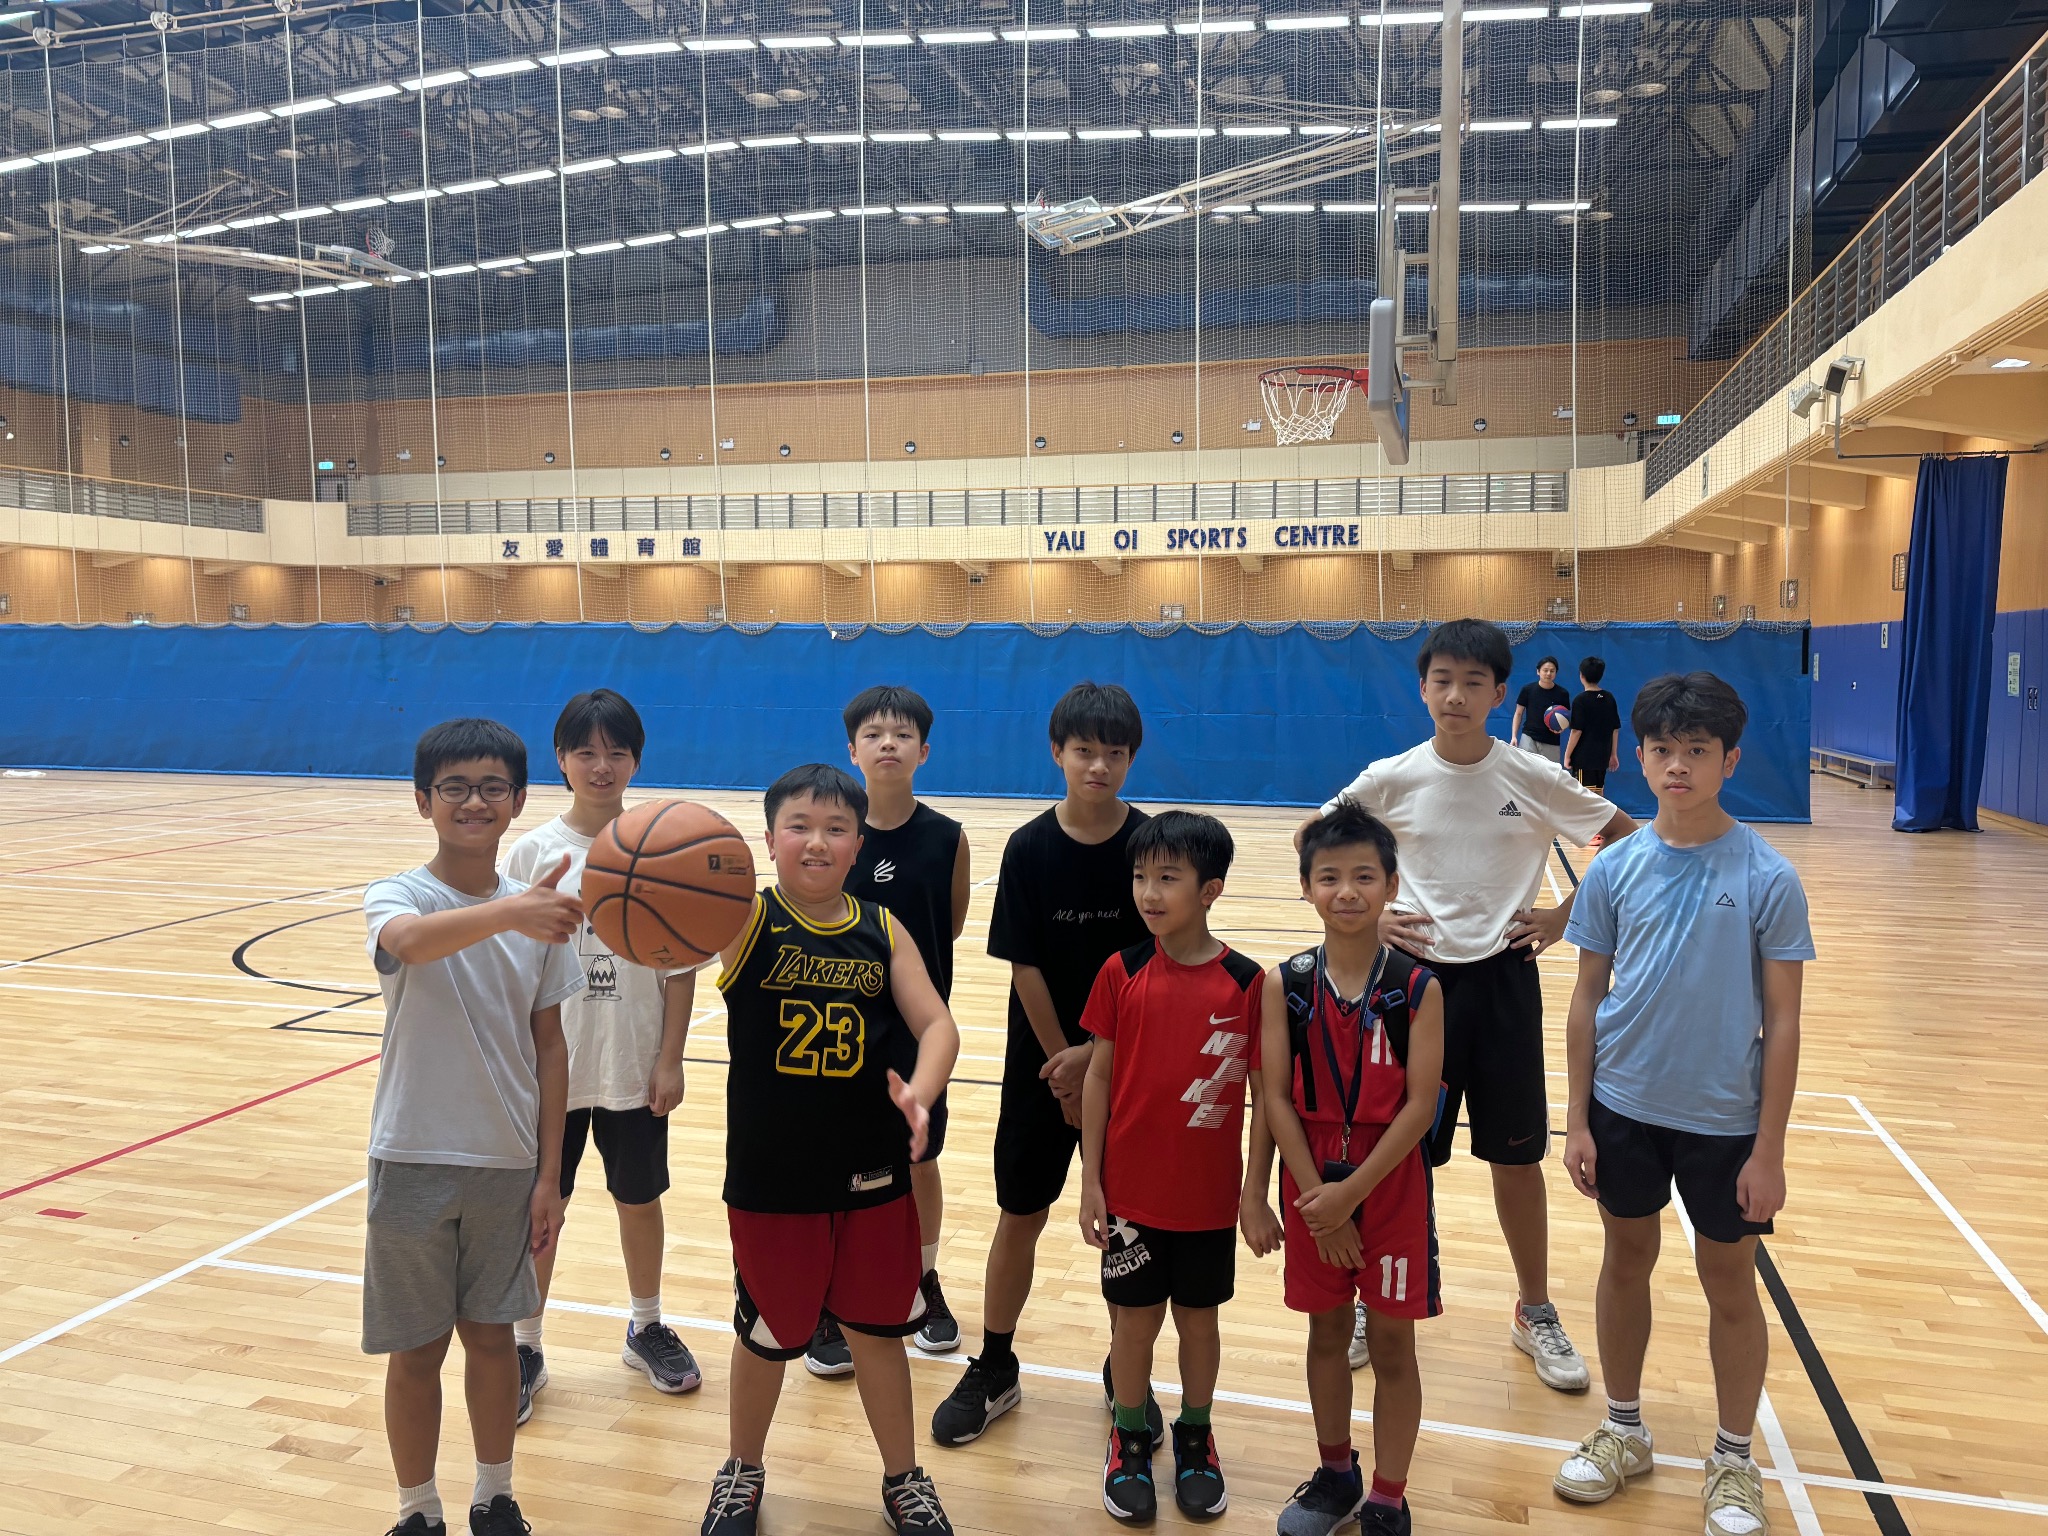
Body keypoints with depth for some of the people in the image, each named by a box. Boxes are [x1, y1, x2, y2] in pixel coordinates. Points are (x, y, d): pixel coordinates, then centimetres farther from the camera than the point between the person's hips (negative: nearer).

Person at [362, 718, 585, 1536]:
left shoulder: (539, 914, -2)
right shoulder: (398, 896, -12)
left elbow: (548, 1047, 3)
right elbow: (408, 941, -38)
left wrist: (549, 1173, 1)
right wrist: (506, 913, -59)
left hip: (509, 1162, 2)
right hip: (415, 1160, -2)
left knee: (492, 1334, 16)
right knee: (416, 1348, 11)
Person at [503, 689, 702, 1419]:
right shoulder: (533, 852, -6)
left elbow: (681, 965, -3)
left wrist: (670, 1060, -5)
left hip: (635, 1069, 0)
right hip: (550, 1069, 0)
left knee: (639, 1200, 15)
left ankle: (647, 1328, 37)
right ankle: (525, 1346, 30)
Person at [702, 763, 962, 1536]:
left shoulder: (882, 930, -2)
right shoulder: (746, 919, -11)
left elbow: (936, 1023, -6)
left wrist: (921, 1089, -25)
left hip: (874, 1174, 2)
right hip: (769, 1176, -2)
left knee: (877, 1328, 17)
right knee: (768, 1335, 17)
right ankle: (742, 1472, 44)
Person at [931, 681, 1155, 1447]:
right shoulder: (1030, 848, -10)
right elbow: (1025, 967, -8)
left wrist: (1094, 1055, -13)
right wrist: (1063, 1069, -8)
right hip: (1043, 1060, 0)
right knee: (1019, 1217, 9)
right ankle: (994, 1371, 27)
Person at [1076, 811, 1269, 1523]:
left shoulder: (1247, 983, -11)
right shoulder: (1121, 973, -8)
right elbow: (1098, 1076, -2)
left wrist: (1257, 1194, -2)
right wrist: (1090, 1181, -2)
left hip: (1209, 1194, 0)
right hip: (1130, 1190, 0)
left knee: (1198, 1317, 16)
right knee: (1136, 1318, 13)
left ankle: (1195, 1438, 38)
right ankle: (1129, 1440, 34)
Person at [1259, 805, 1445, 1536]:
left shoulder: (1417, 988, -11)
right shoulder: (1285, 984, -7)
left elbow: (1420, 1104, -13)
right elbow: (1277, 1098, -7)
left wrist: (1353, 1192, -16)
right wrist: (1317, 1197, -12)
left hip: (1391, 1184, -2)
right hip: (1311, 1184, 2)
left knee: (1391, 1345, 10)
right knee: (1326, 1332, 17)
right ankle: (1335, 1474, 38)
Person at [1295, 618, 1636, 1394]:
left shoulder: (1534, 778, -6)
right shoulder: (1391, 780, -6)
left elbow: (1627, 837, 4)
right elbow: (1311, 841, 6)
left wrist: (1565, 916, -2)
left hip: (1503, 978, 0)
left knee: (1517, 1153, 10)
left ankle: (1535, 1311, 30)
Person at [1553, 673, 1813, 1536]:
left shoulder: (1767, 878, -10)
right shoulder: (1615, 870, -4)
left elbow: (1782, 1022, -7)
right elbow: (1588, 997, 2)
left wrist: (1769, 1151, -8)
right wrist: (1578, 1121, 0)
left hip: (1725, 1118, -2)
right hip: (1624, 1108, 2)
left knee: (1729, 1284, 12)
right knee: (1627, 1262, 17)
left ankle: (1734, 1461, 32)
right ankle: (1624, 1431, 36)